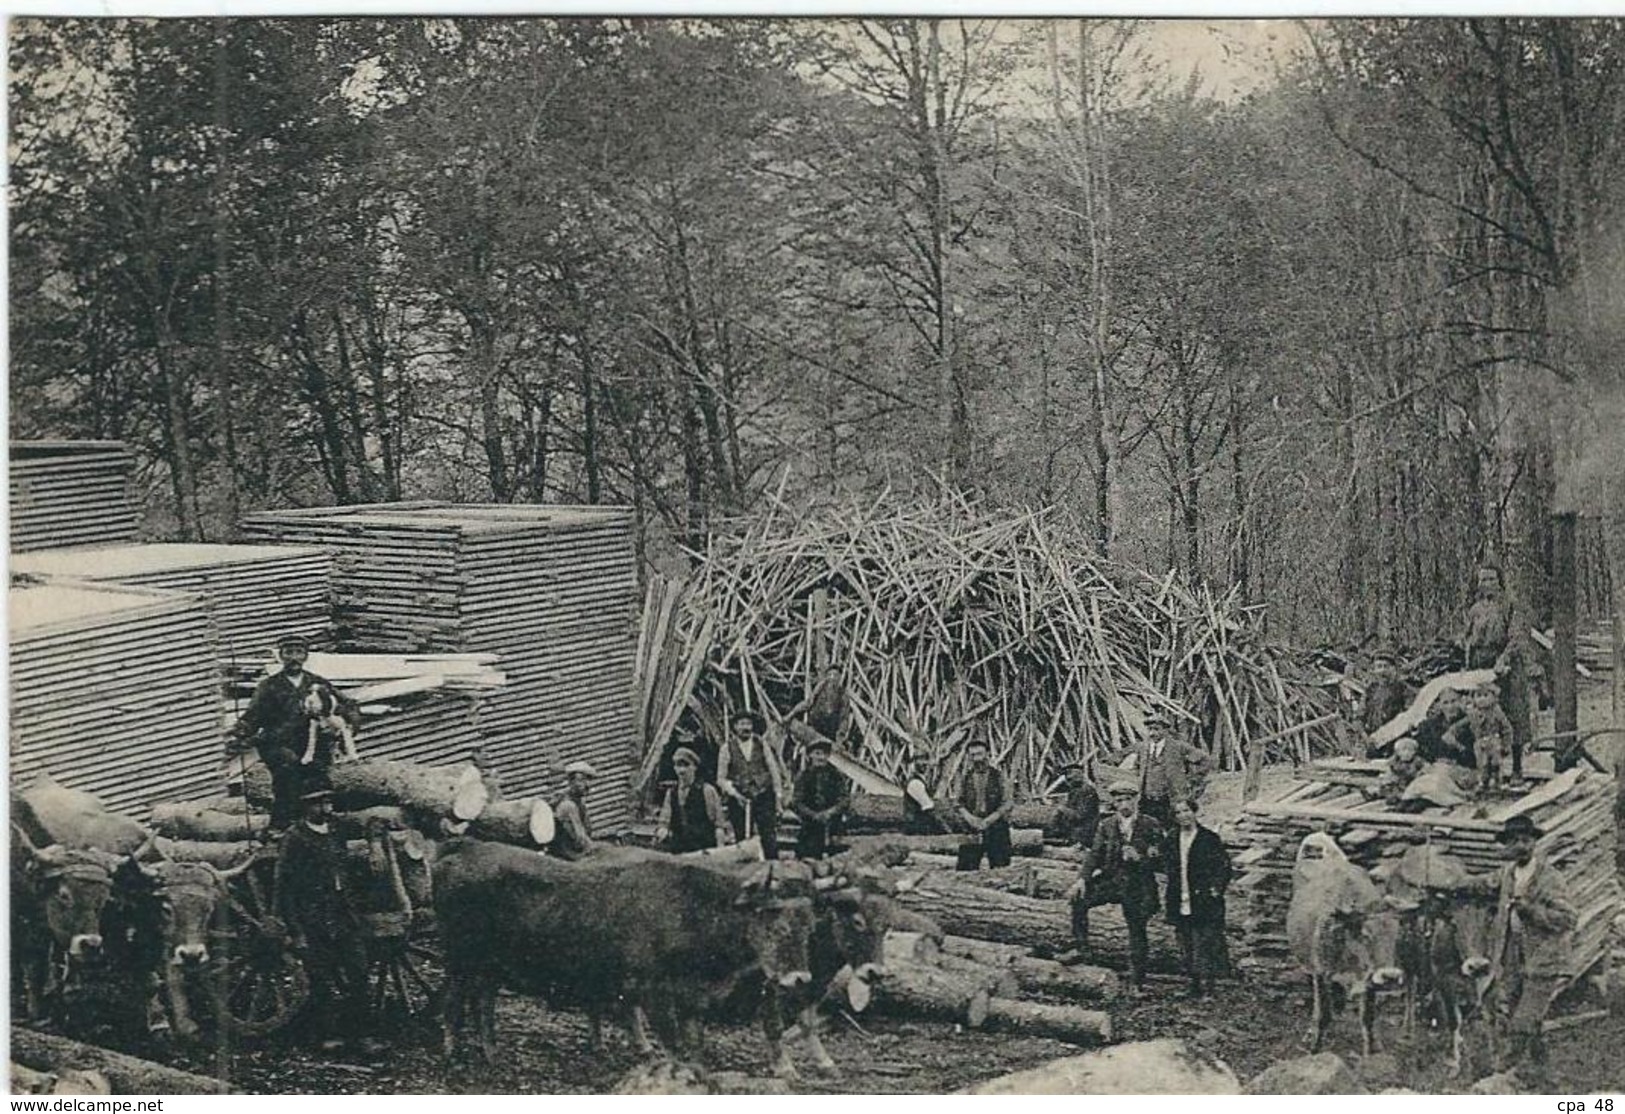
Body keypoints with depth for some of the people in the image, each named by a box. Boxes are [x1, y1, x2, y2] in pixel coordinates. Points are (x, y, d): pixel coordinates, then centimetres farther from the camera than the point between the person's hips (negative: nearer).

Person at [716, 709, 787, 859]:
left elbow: (773, 769, 11)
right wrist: (734, 793, -12)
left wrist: (778, 794, 4)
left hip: (763, 797, 1)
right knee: (743, 840, 0)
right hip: (739, 800, -1)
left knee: (769, 837, -6)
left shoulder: (761, 744, 7)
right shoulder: (727, 748, 2)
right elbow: (721, 778, 3)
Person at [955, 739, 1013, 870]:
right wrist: (969, 817, -9)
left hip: (996, 827, -2)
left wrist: (989, 819, -13)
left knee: (1000, 866, -3)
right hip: (972, 830, 2)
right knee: (965, 866, -6)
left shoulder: (998, 777, 2)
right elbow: (960, 805, 11)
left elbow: (1007, 804, -2)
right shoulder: (966, 779, 10)